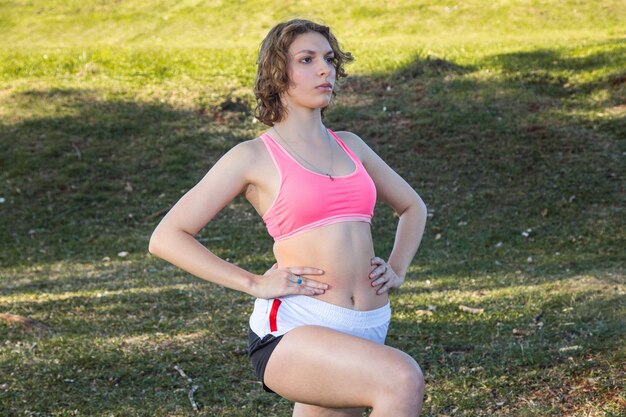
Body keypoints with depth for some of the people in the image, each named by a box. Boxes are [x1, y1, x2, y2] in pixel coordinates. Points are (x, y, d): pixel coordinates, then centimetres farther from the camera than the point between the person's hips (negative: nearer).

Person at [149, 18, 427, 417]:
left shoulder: (349, 145, 16)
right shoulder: (253, 157, 1)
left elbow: (413, 206, 32)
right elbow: (166, 238, -1)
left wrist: (397, 271, 14)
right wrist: (255, 284, -8)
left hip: (364, 335, 6)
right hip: (292, 330, -6)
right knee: (403, 379, -31)